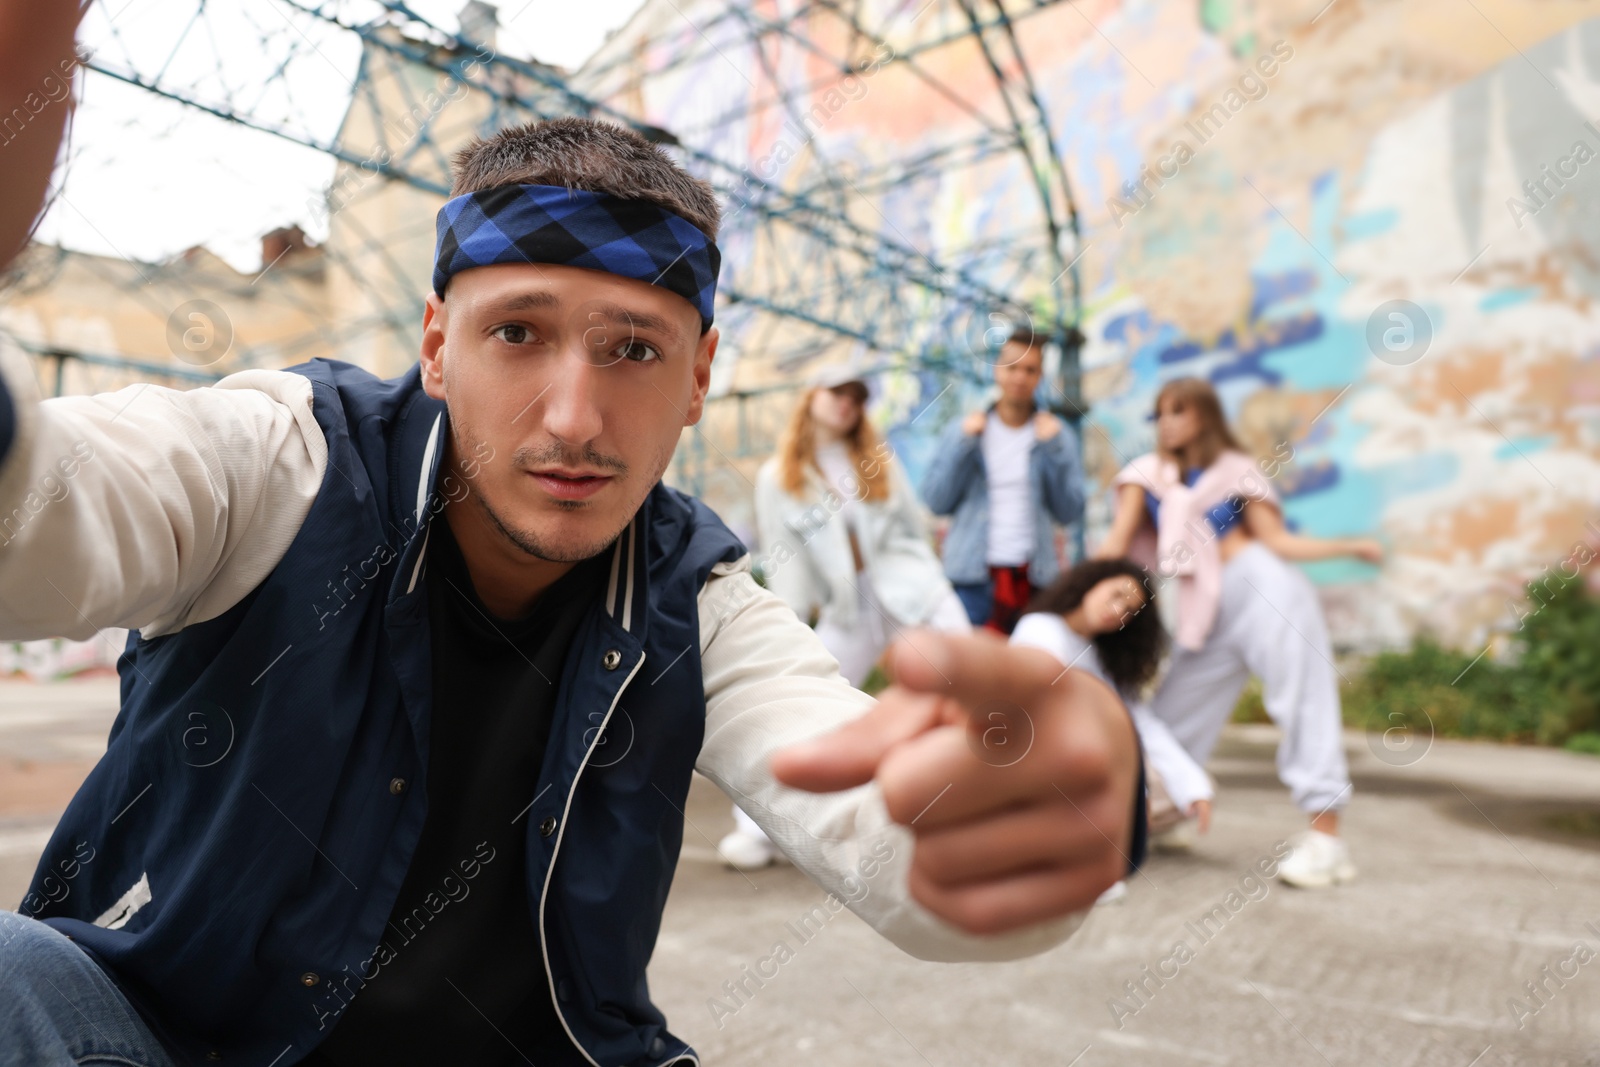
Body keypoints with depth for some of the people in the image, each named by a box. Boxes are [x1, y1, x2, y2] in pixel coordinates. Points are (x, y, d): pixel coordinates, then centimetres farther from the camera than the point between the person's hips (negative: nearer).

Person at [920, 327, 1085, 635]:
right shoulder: (961, 431, 8)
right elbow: (936, 502, 0)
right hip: (972, 577, -1)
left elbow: (1070, 512, 2)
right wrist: (964, 444, -7)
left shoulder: (1056, 435, 10)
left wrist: (1054, 450, -7)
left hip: (1034, 576, 1)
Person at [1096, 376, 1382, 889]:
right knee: (1171, 718, 7)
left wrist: (1349, 545, -10)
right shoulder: (1148, 474, 12)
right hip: (1212, 614, 4)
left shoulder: (1238, 471, 5)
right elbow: (1117, 542, 3)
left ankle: (1327, 837, -9)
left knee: (1302, 704, -10)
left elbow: (1276, 540, 0)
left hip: (1265, 590, -3)